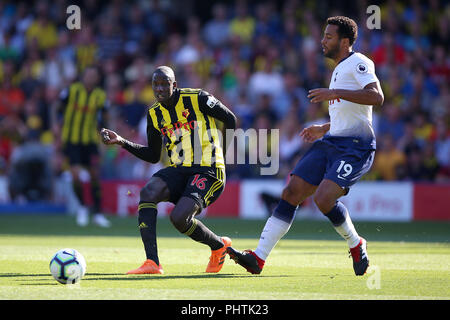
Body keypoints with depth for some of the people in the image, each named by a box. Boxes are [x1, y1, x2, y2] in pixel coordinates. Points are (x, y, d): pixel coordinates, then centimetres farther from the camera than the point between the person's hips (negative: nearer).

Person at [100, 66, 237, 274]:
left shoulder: (197, 99, -7)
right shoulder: (154, 114, 9)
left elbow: (230, 119, 4)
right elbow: (153, 155, 17)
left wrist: (222, 152, 4)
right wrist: (122, 142, 7)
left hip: (208, 171, -6)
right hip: (179, 171, 6)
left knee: (179, 217, -24)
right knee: (147, 192, -24)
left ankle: (219, 246, 8)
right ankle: (152, 263, -27)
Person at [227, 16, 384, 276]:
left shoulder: (358, 62, -5)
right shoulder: (340, 69, 24)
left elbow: (377, 97, -22)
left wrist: (336, 93, -25)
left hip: (355, 147, -9)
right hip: (330, 143, 9)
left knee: (324, 198, -25)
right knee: (291, 193, -4)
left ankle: (357, 245, 3)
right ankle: (258, 259, -8)